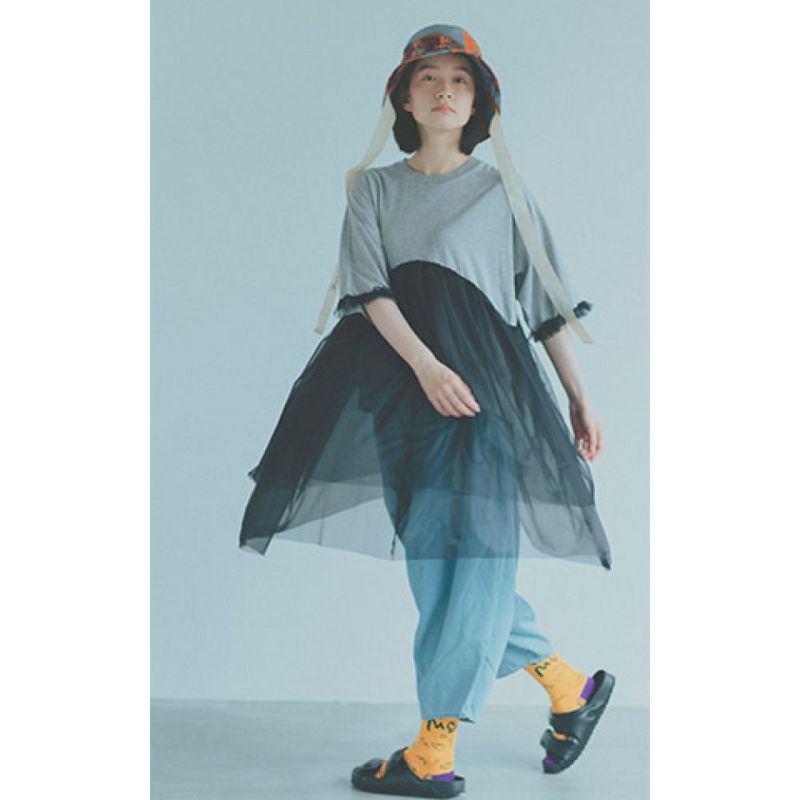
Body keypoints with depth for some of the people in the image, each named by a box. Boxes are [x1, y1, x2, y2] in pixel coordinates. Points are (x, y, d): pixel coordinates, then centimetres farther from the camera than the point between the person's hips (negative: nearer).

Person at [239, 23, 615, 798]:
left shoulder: (503, 190, 12)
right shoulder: (373, 188, 15)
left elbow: (548, 303, 13)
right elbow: (369, 288, -1)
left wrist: (581, 398, 9)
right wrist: (425, 365, -18)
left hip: (487, 375, -2)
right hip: (400, 383, 3)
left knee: (474, 551, -10)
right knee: (433, 558, 2)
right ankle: (569, 686, 18)